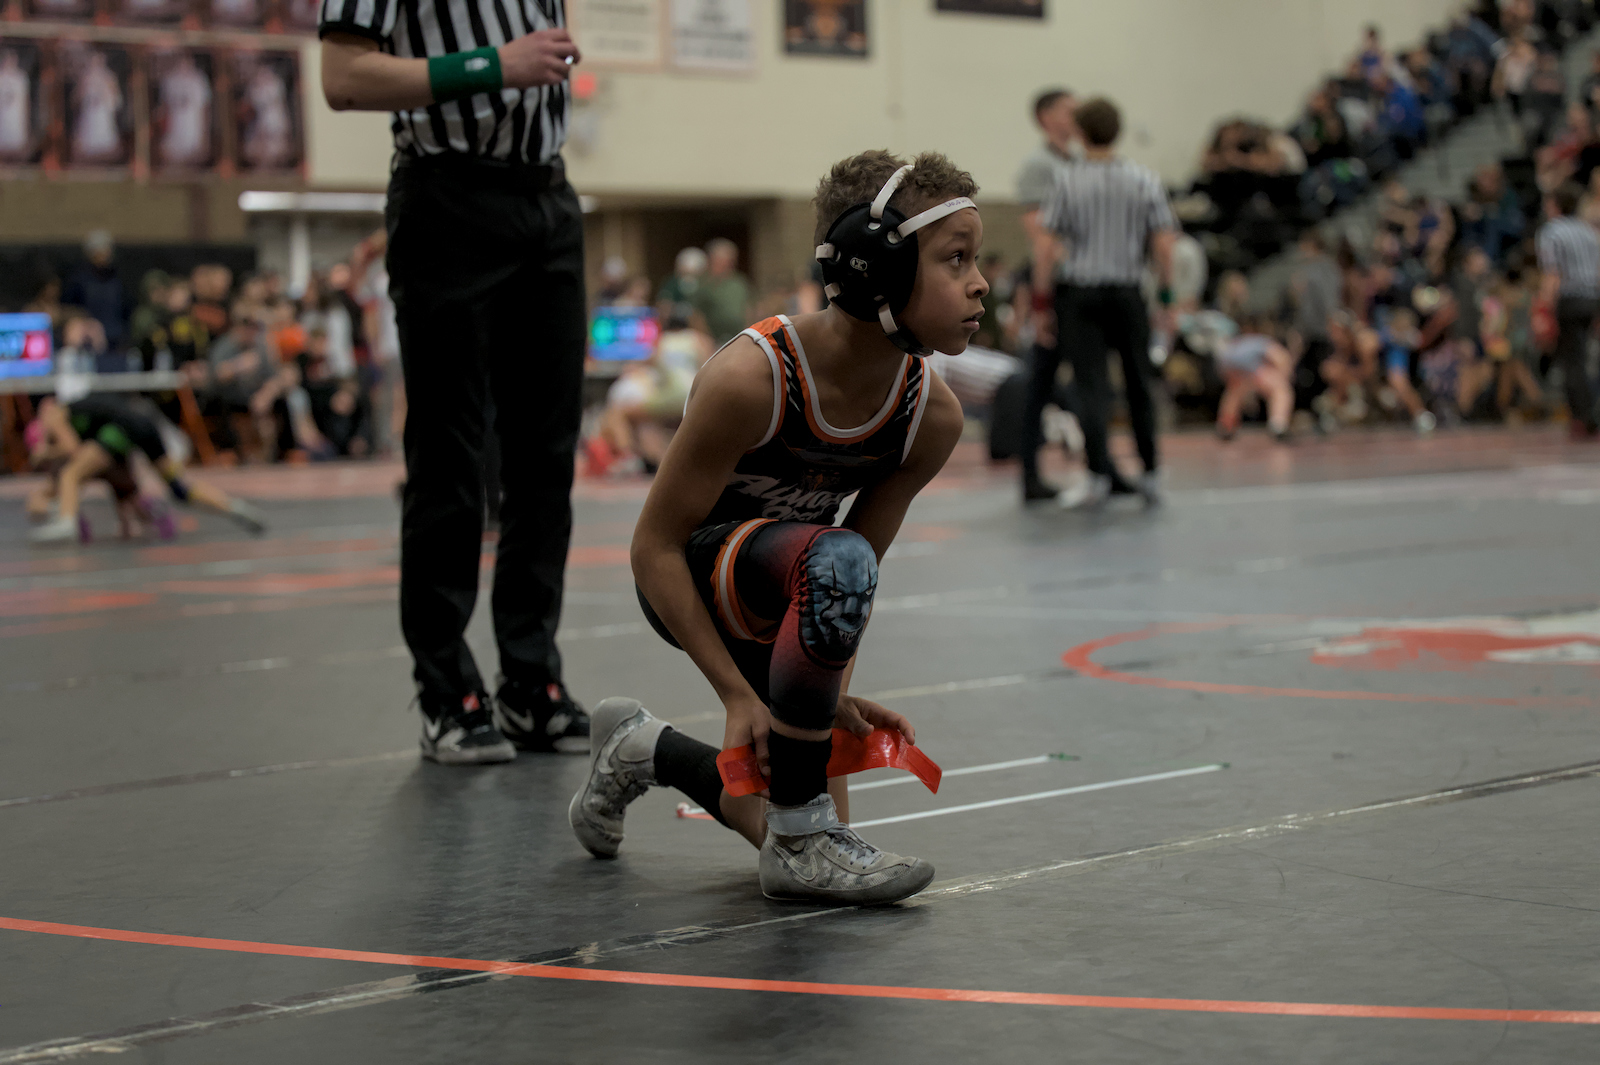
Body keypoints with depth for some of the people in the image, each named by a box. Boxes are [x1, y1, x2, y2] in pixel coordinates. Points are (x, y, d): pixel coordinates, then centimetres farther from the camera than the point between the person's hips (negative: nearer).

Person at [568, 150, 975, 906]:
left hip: (779, 598, 6)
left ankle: (646, 751, 34)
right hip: (690, 578, -6)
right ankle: (802, 840, -23)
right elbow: (655, 545, -24)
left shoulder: (933, 415, -15)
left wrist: (833, 688, -17)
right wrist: (737, 694, -26)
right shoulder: (751, 379, -31)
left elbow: (862, 569, -3)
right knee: (833, 561, -38)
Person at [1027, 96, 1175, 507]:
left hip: (1079, 293, -1)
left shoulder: (1065, 179, -4)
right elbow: (1163, 245, -3)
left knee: (1092, 388, -1)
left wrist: (1041, 300, 0)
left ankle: (1099, 474, -11)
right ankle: (1149, 474, 17)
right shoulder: (1144, 181, 0)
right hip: (1126, 292, 1)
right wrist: (1165, 294, 7)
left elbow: (1044, 245, -7)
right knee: (1138, 384, 13)